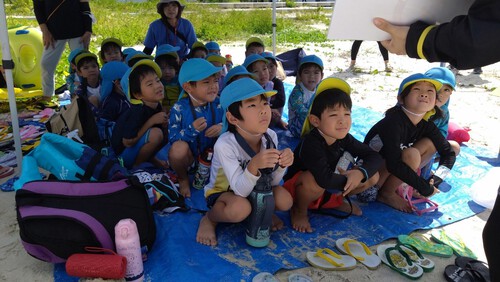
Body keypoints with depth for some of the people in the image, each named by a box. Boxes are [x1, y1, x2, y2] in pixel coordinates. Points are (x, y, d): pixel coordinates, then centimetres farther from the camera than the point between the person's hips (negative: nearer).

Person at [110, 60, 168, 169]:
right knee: (156, 133, -29)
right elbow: (127, 142, -27)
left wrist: (164, 124, -14)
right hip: (123, 154, -8)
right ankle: (136, 166, -10)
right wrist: (151, 121, -28)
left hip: (136, 146, 8)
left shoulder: (156, 105, -5)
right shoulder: (138, 111, -28)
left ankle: (151, 159, 6)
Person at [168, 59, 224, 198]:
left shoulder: (219, 104, -7)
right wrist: (192, 129, -36)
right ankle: (183, 179, -1)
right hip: (188, 157, -3)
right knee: (178, 147, -36)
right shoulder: (179, 108, -16)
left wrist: (223, 127, -25)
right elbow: (172, 138, -19)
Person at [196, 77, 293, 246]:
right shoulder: (225, 144, -32)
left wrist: (282, 165, -29)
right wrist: (254, 166, -49)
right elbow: (241, 191, -30)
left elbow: (272, 182, -7)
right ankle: (209, 219, -3)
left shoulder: (270, 136, -16)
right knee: (240, 209, -36)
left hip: (254, 188, 5)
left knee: (285, 201, -20)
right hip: (222, 192, -4)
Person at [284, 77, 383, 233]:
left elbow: (375, 156, -5)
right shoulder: (311, 143, -33)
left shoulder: (344, 139, -11)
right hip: (297, 188, -6)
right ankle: (299, 210, -9)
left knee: (372, 176, -6)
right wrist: (348, 180, -26)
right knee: (314, 179, -42)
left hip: (329, 190, 7)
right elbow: (324, 178, -46)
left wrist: (360, 173, -25)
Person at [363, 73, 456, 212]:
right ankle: (387, 194, -7)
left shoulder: (426, 126, -5)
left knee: (430, 143, -4)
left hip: (388, 172, 7)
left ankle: (398, 184, -1)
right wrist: (425, 188, -25)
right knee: (411, 154, -28)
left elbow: (448, 153, 1)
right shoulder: (393, 122, -27)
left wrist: (435, 181, -16)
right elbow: (393, 164, -34)